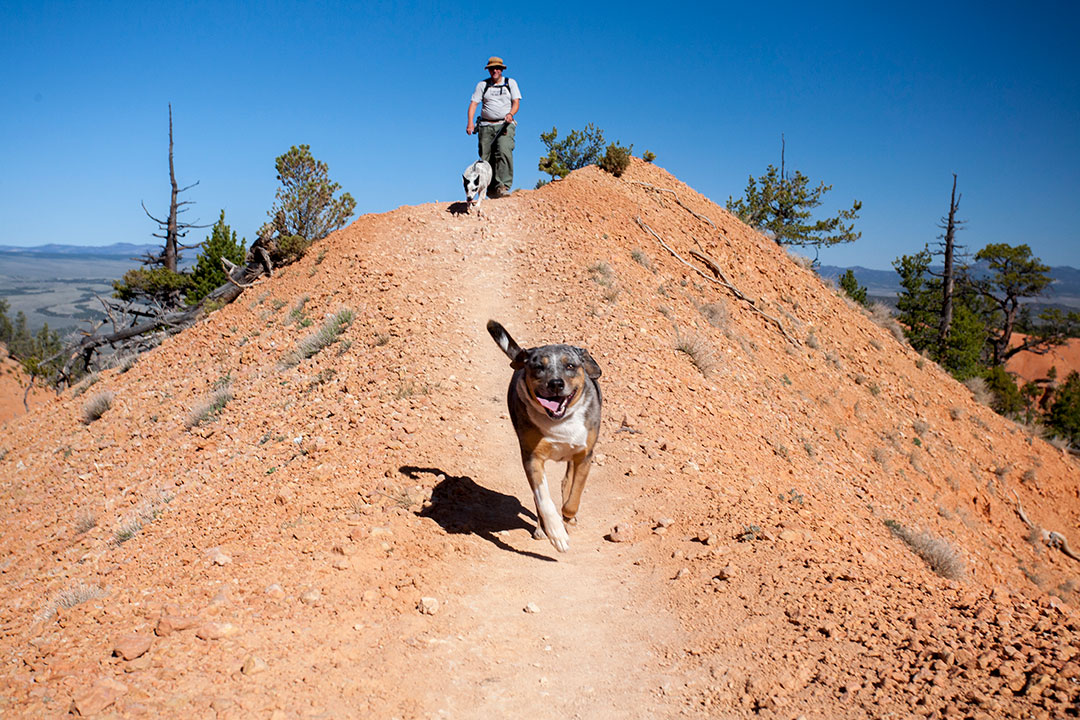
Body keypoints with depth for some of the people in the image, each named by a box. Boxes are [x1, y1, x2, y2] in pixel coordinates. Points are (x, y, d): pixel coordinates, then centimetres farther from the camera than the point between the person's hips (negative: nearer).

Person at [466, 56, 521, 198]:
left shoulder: (510, 83, 14)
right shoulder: (482, 85, 13)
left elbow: (516, 102, 5)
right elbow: (473, 103, 4)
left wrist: (510, 114, -17)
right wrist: (470, 122, -12)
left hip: (505, 125, -2)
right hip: (486, 126, 2)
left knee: (504, 152, -25)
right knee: (486, 158, -4)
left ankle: (503, 186, -31)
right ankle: (491, 189, 3)